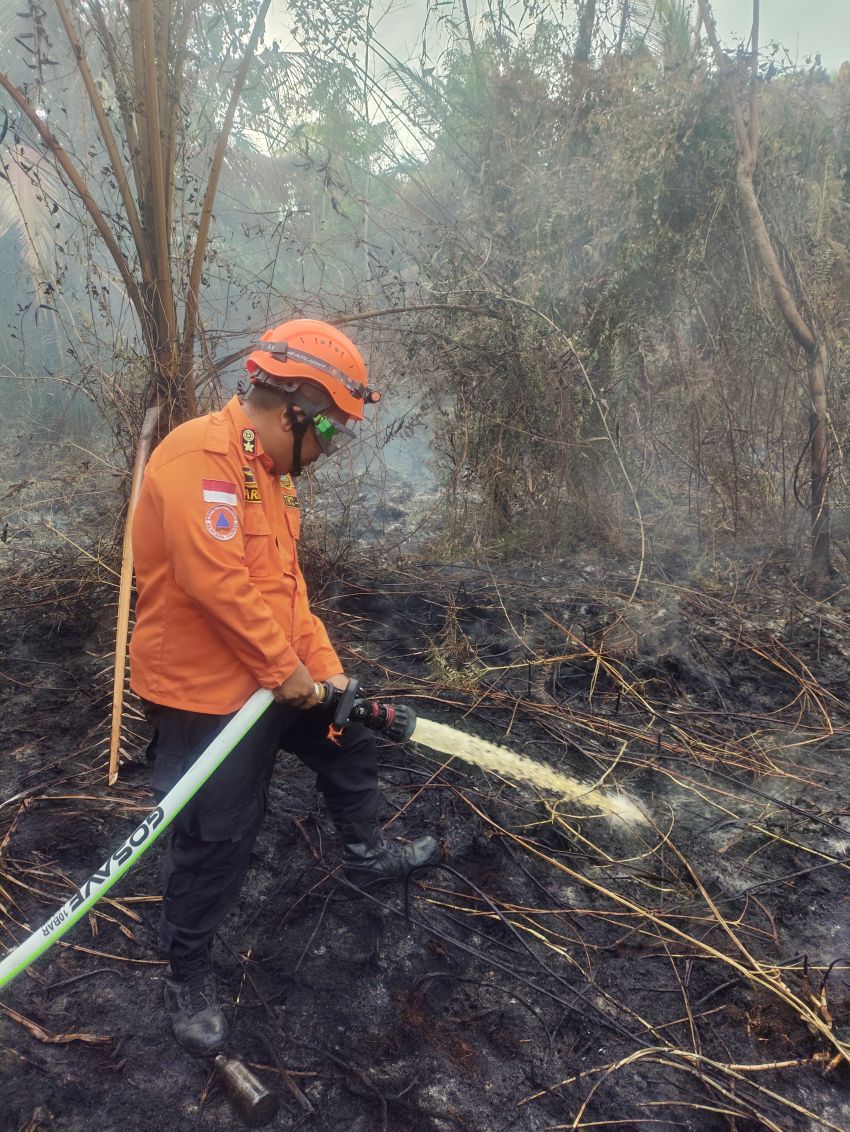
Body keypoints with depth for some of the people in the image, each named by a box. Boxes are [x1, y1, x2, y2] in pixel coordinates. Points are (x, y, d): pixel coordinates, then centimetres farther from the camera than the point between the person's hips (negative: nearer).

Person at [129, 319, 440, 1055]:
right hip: (207, 688, -10)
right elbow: (217, 582, -30)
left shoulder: (268, 469, 7)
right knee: (217, 836, 3)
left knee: (349, 745, 25)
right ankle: (188, 971, 27)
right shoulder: (199, 456, -25)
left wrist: (325, 667, 4)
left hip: (283, 677, 10)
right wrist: (286, 669, -19)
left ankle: (366, 855, 50)